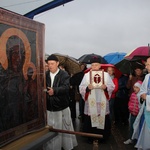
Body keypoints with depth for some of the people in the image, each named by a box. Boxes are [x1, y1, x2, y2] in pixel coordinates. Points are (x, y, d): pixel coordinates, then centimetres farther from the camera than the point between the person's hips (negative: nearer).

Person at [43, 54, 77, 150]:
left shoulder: (64, 74, -7)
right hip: (49, 106, 3)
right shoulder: (46, 75, 6)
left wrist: (54, 90, -35)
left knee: (65, 127, 10)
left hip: (62, 106, -3)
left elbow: (66, 87, -21)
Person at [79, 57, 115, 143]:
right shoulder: (87, 75, 5)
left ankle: (103, 137, 19)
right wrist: (87, 87, -18)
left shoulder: (106, 75, 6)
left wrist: (106, 87, -16)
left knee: (103, 119, 3)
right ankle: (91, 137, 16)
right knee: (90, 119, 1)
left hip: (102, 101, 1)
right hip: (91, 102, 0)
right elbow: (81, 88, 2)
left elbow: (112, 87, 5)